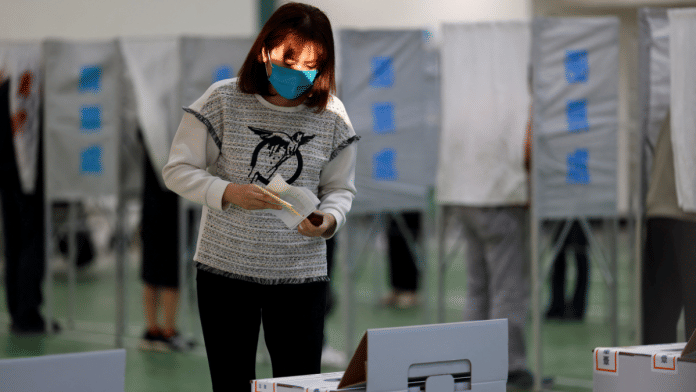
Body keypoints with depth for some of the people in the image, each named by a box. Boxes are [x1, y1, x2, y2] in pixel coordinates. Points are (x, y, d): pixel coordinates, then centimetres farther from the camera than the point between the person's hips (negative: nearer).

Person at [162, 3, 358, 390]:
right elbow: (178, 170, -3)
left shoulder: (331, 115, 1)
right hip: (226, 268, -1)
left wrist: (328, 220, -15)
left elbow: (341, 188, 8)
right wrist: (230, 192, -21)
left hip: (301, 274, 1)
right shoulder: (223, 100, -5)